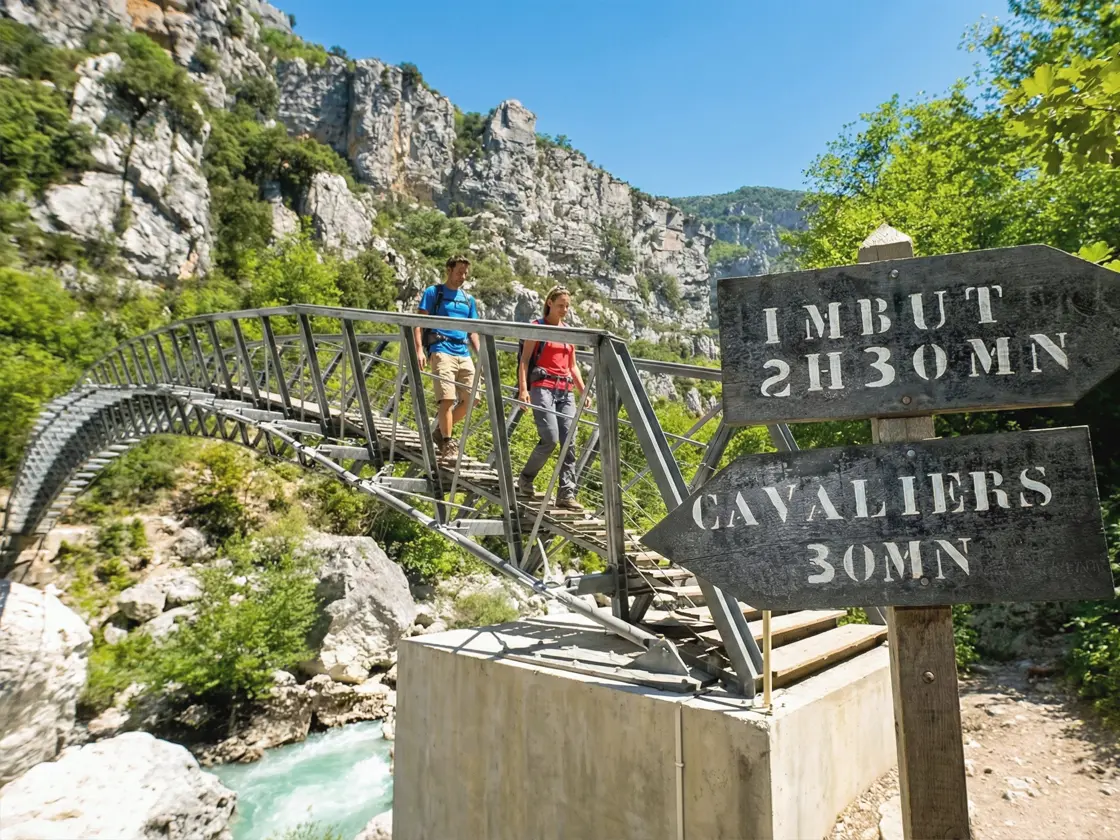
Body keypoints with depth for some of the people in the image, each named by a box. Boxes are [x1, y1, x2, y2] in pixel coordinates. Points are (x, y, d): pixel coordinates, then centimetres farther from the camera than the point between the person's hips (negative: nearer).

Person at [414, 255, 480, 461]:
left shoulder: (469, 299, 21)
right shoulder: (433, 293, 6)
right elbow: (419, 323, -1)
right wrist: (419, 349, -14)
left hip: (464, 354, 6)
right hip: (442, 351, -6)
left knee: (471, 398, 1)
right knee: (448, 399, -14)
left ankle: (441, 429, 21)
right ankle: (447, 444, -4)